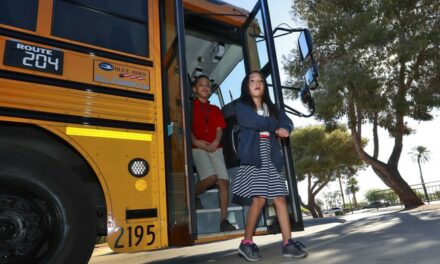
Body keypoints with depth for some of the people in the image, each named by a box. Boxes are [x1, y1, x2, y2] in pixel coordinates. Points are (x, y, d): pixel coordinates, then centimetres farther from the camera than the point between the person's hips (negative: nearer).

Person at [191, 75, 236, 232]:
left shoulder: (215, 110, 22)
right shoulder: (191, 107, 10)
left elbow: (219, 128, 10)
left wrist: (216, 141, -10)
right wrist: (195, 141, -16)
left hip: (215, 148, 4)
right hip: (198, 148, -4)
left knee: (224, 181, -9)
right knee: (211, 177, -25)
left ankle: (223, 220, -4)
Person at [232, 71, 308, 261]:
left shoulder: (271, 107, 20)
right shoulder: (242, 106, 3)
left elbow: (288, 121, 6)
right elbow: (256, 122, -14)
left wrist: (285, 129, -17)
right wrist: (276, 126, 1)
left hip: (271, 158, 6)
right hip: (253, 156, -5)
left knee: (280, 198, 1)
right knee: (259, 199, -11)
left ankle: (288, 243, 8)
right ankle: (247, 243, 5)